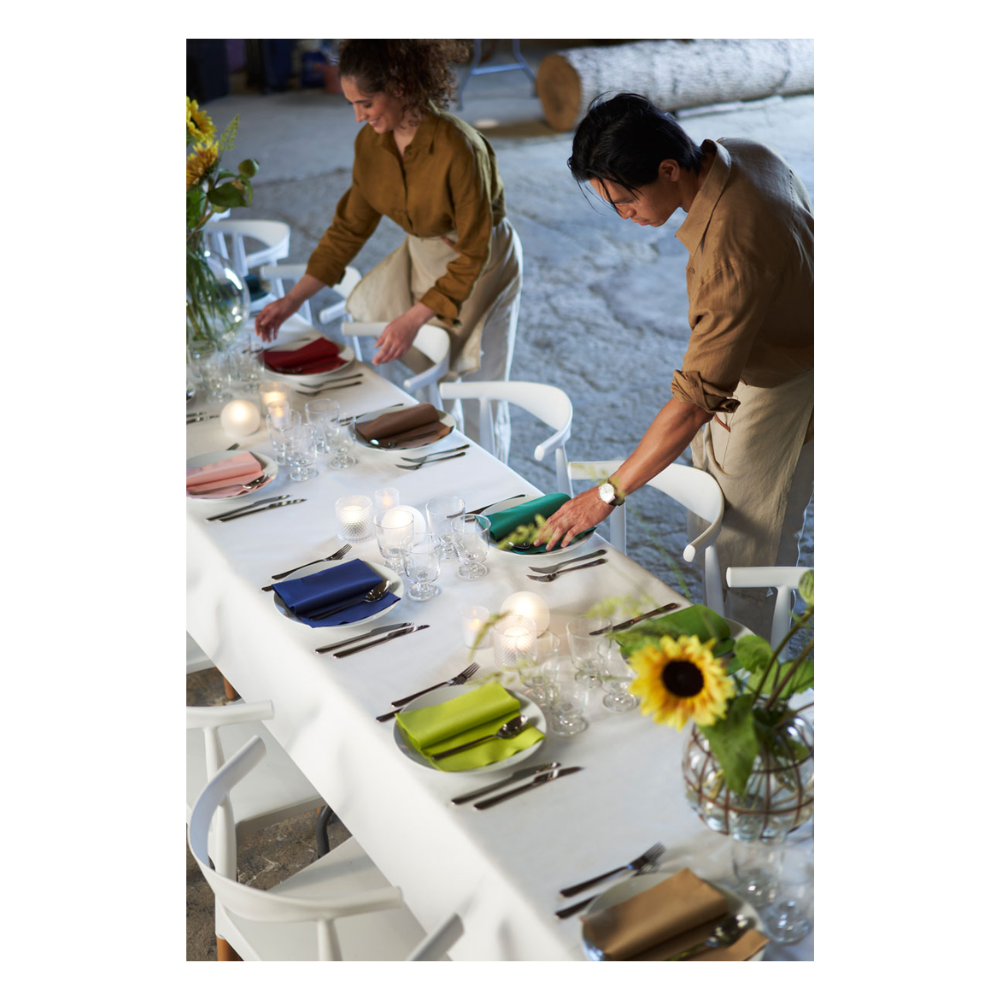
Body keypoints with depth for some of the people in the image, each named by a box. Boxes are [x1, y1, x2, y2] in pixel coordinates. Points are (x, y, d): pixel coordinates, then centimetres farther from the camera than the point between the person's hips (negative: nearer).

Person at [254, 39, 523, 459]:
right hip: (421, 257, 6)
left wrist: (414, 318, -30)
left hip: (482, 267, -6)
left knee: (479, 402, 4)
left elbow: (473, 252, -26)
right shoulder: (371, 142, -11)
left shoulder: (458, 148, -32)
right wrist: (293, 299, -6)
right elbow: (349, 226, 0)